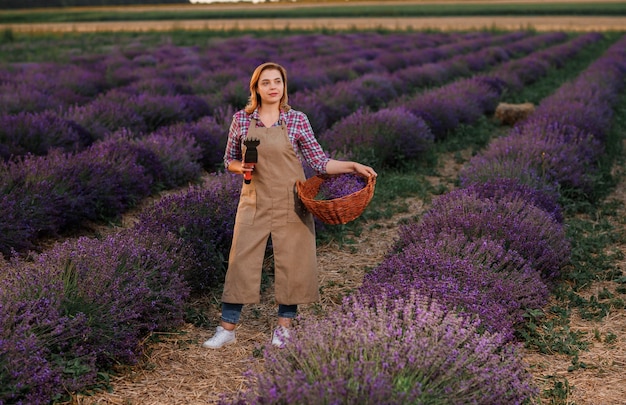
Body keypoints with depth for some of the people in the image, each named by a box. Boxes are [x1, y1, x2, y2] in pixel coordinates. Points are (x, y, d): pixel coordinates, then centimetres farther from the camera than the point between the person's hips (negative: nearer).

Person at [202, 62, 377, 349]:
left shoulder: (297, 120, -2)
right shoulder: (241, 119, 1)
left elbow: (319, 162, 0)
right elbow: (229, 160, 10)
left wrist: (353, 166, -11)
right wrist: (241, 168, -12)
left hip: (290, 203, 0)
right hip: (254, 202, 1)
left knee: (291, 261, 4)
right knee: (242, 260, 0)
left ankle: (284, 326, 20)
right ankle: (227, 328, 9)